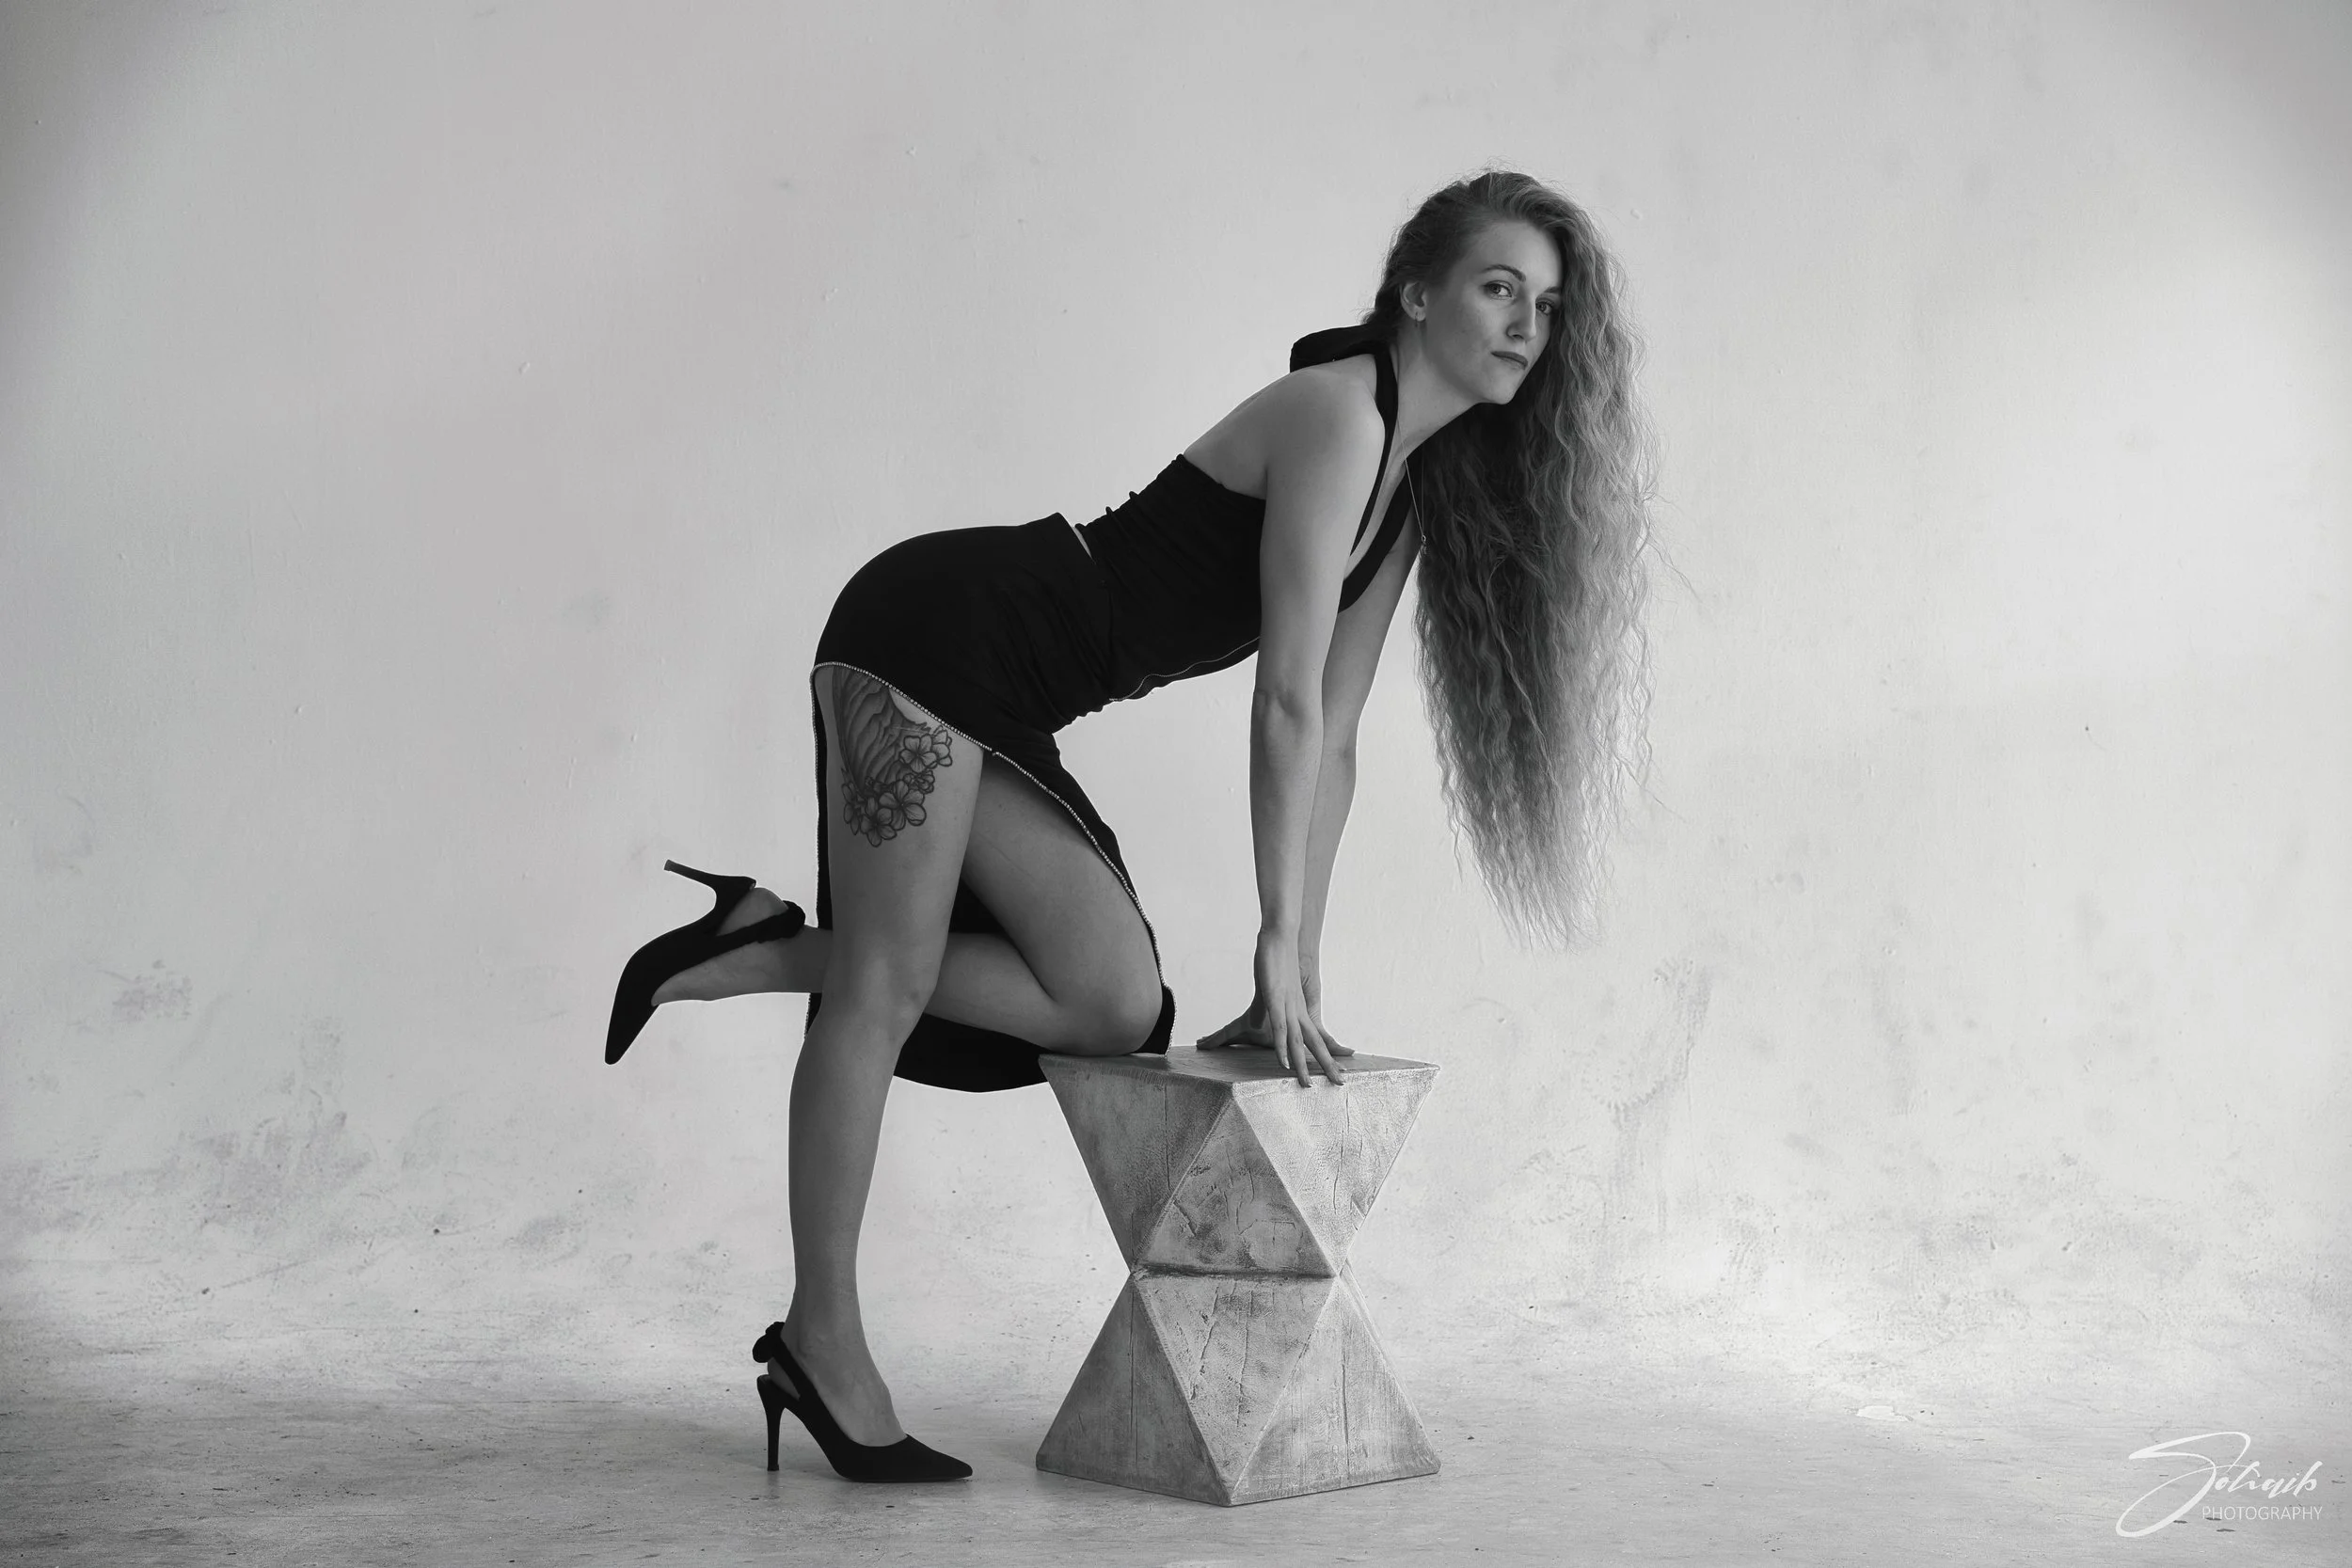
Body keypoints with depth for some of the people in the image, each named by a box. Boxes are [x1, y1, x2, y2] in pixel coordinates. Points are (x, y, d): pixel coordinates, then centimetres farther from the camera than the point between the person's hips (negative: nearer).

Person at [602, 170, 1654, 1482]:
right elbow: (1288, 703, -18)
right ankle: (824, 1338, 3)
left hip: (1006, 706, 9)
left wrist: (1299, 971, 8)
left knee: (1119, 1008, -4)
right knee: (883, 989, -7)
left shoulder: (1417, 487, 12)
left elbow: (1331, 742, 11)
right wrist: (1281, 941, -15)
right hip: (934, 629, -9)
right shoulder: (1336, 415, -15)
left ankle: (776, 951, 3)